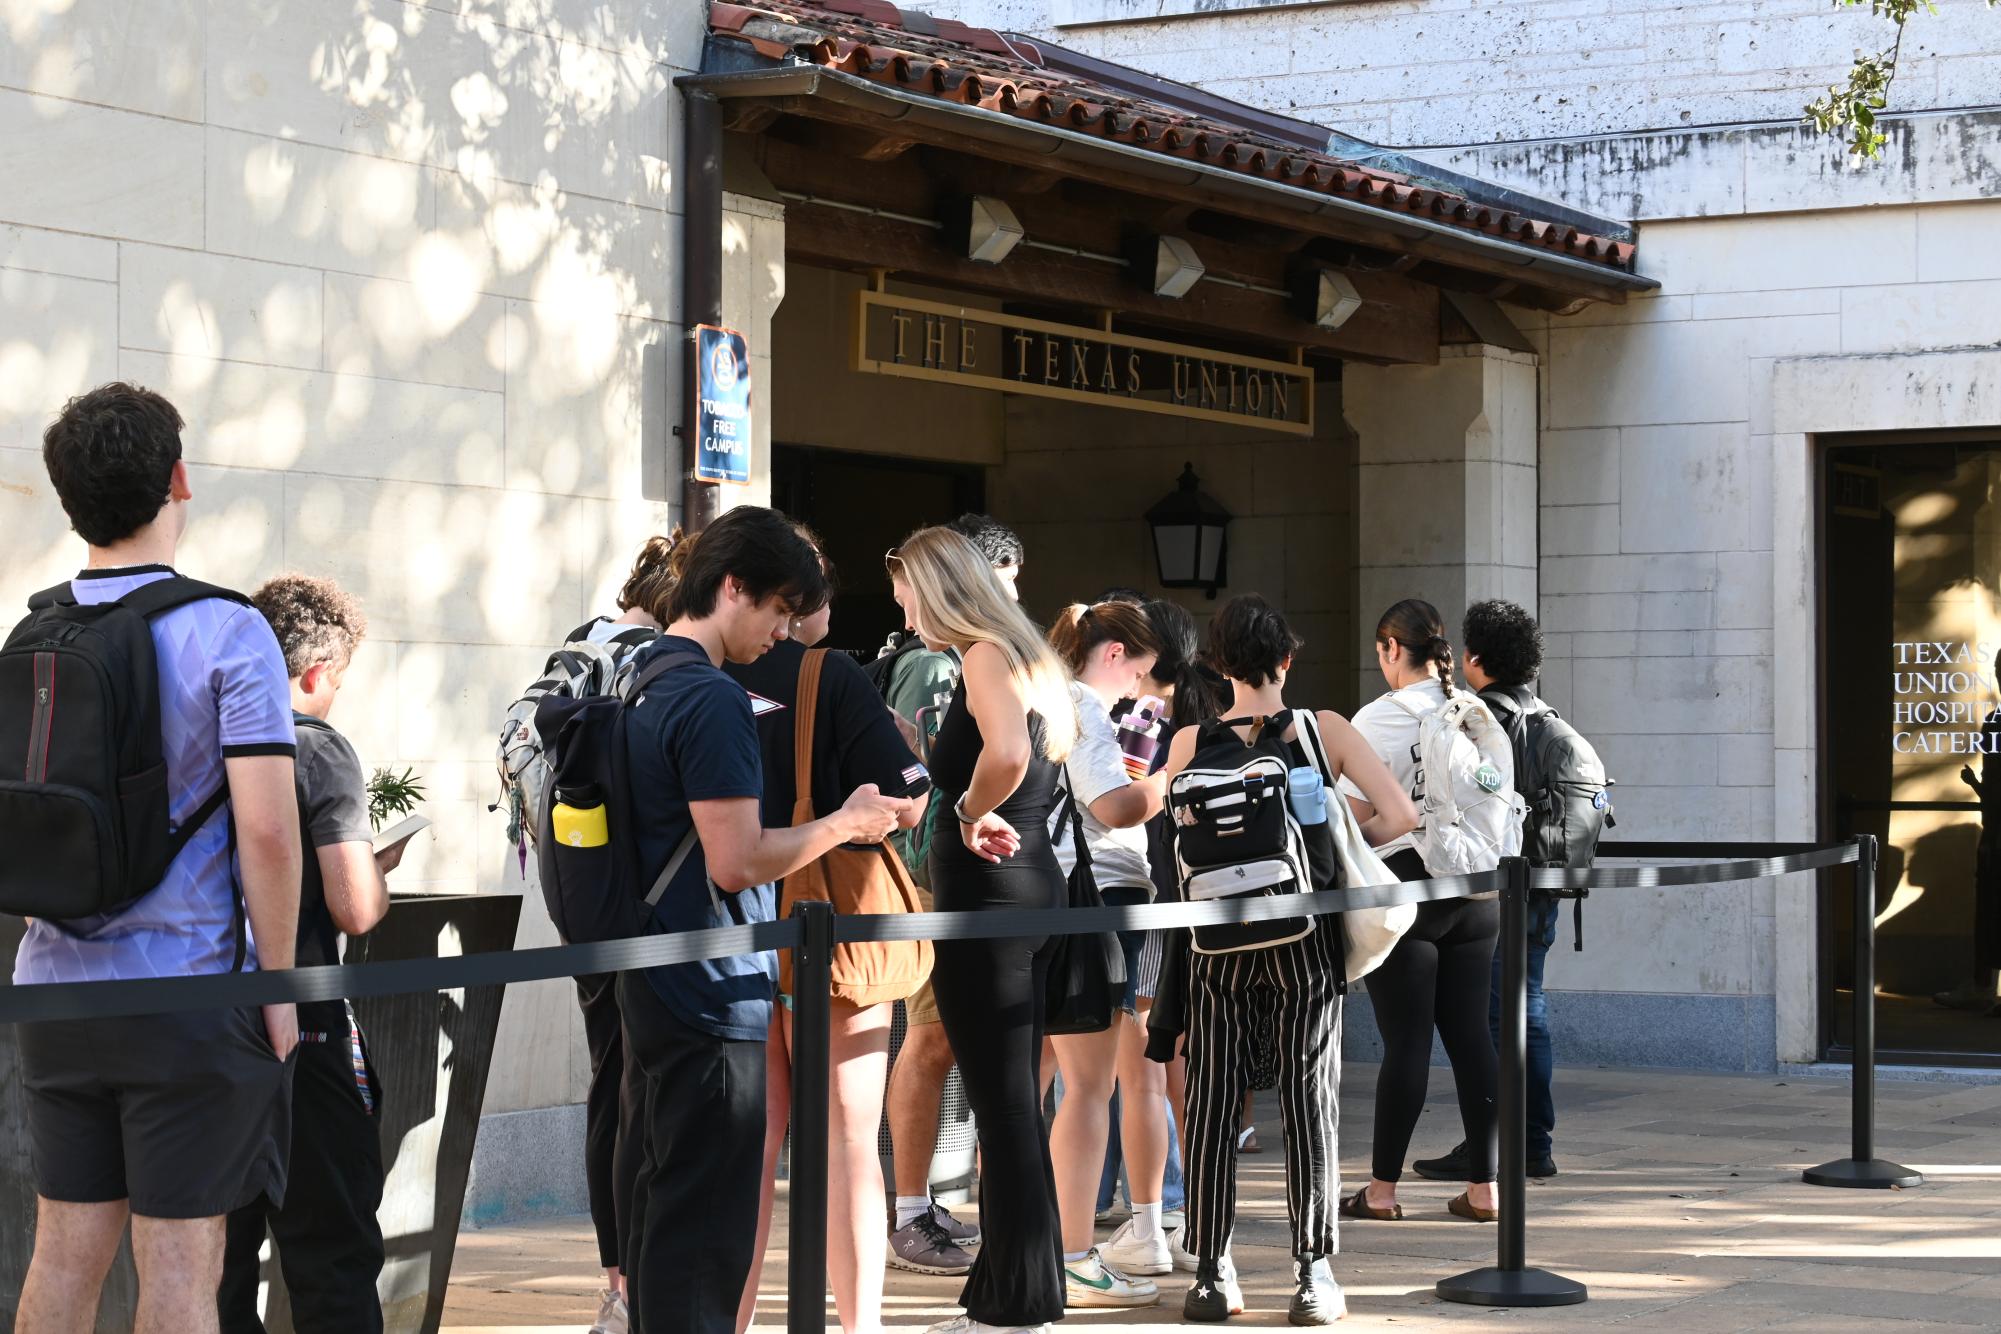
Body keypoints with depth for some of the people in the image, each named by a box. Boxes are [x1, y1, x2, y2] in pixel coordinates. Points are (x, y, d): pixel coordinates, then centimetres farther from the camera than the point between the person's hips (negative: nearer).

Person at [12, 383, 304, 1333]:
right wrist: (279, 987, -7)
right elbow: (267, 829, -15)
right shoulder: (226, 633, -11)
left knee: (64, 1255, 11)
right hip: (190, 993, -5)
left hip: (54, 990, 5)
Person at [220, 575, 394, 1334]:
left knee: (219, 1245, 13)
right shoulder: (319, 751, -11)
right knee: (331, 1250, 2)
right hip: (297, 1023, -6)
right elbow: (355, 910, -17)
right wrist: (379, 865, 5)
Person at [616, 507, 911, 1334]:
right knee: (705, 1231, -5)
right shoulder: (711, 700, -18)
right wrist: (844, 824, -10)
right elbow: (737, 861, -22)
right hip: (713, 998, -10)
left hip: (652, 987, 10)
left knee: (660, 1202, 17)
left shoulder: (642, 683, 12)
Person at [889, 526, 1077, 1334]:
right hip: (1035, 884, 10)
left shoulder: (983, 656, -13)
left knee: (1001, 1105, -4)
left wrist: (971, 813, -15)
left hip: (988, 893, -10)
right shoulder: (1025, 658, 16)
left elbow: (1007, 754, -31)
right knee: (1016, 1103, 14)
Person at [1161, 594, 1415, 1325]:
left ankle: (1212, 1275, 8)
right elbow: (1400, 816, -10)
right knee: (1308, 1101, 5)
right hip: (1305, 941, -1)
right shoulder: (1324, 730, -4)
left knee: (1211, 1102, 7)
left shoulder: (1190, 743, -3)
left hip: (1218, 942, 1)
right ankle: (1313, 1277, 4)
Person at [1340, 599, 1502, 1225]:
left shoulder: (1378, 719, -8)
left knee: (1406, 1039, -2)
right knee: (1471, 1033, 6)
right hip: (1475, 888, 5)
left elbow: (1354, 817, -9)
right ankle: (1483, 1186, 7)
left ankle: (1382, 1189, 4)